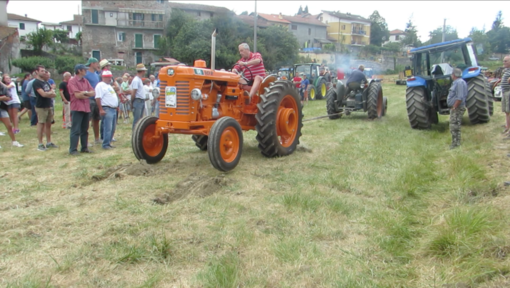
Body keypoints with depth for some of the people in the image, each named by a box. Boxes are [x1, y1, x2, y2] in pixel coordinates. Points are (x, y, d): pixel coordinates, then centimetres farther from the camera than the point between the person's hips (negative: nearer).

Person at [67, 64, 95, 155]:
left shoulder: (85, 81, 14)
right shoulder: (72, 81, -7)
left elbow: (93, 93, 6)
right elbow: (77, 95, -15)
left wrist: (84, 93, -10)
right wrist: (87, 93, -1)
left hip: (86, 108, 7)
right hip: (77, 109, -7)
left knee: (85, 130, 11)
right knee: (75, 130, -5)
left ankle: (84, 147, 18)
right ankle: (73, 149, -2)